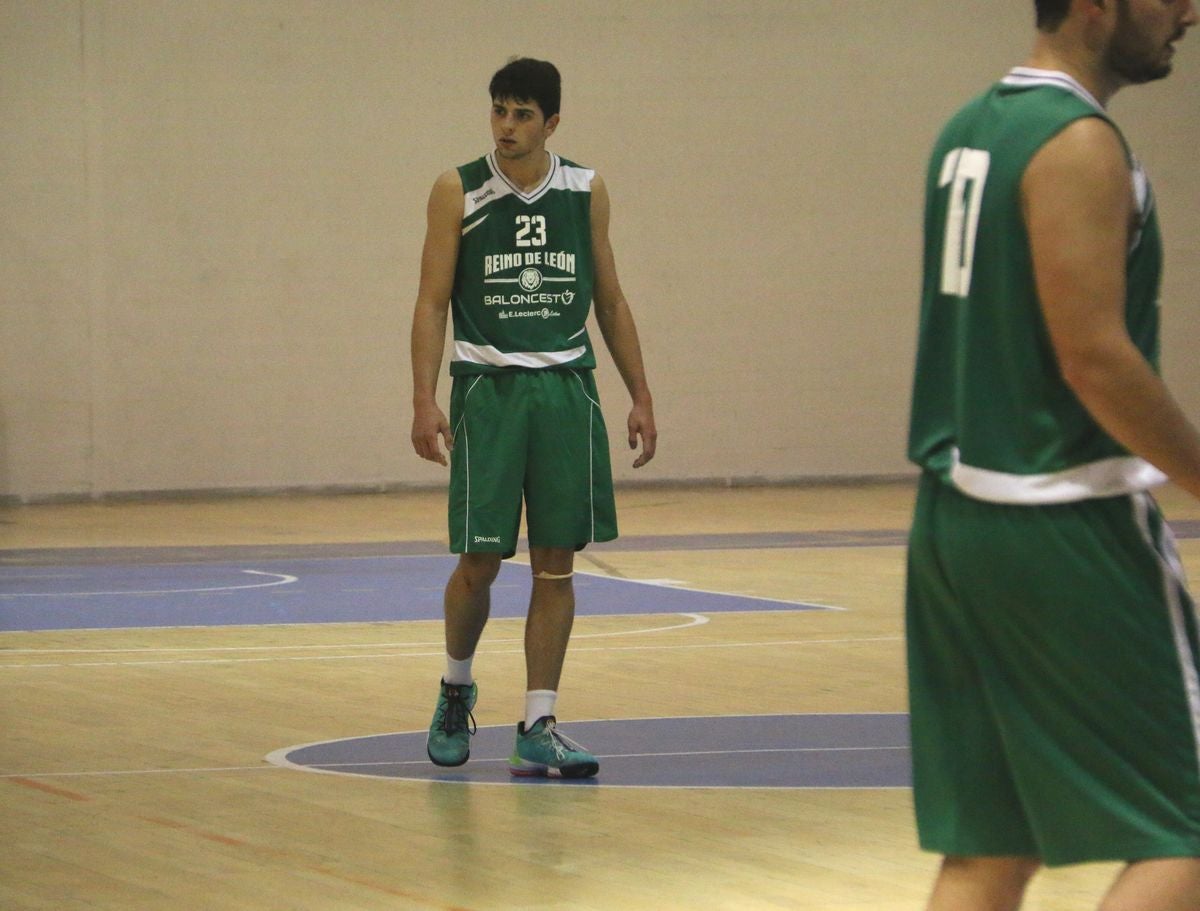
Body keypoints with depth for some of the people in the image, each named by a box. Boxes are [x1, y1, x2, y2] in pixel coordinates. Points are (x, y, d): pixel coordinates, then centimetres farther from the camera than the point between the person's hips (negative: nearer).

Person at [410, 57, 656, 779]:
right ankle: (457, 691, 24)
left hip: (568, 389, 2)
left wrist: (641, 396, 9)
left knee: (556, 563, 0)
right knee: (479, 559, -3)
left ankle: (538, 729, 4)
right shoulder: (458, 192, -1)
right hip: (487, 388, -2)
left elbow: (610, 300, 13)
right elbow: (433, 301, -2)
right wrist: (425, 401, -12)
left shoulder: (586, 192, 6)